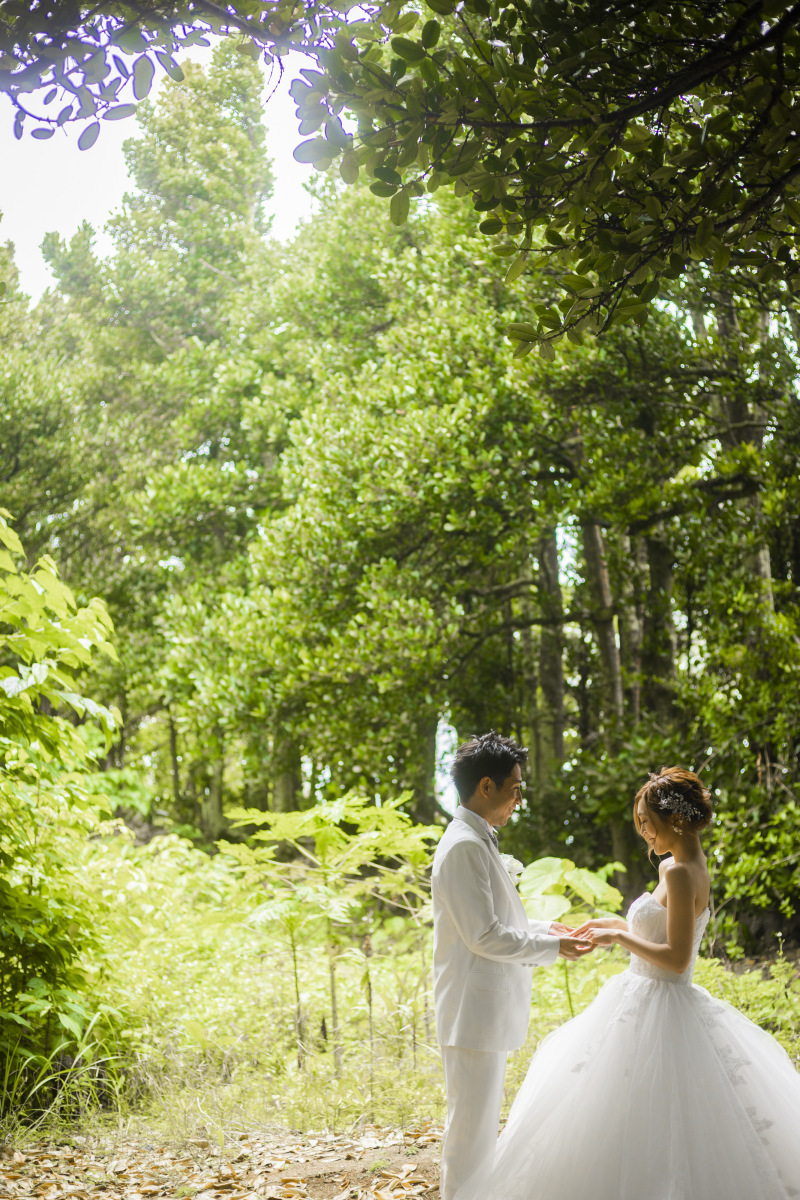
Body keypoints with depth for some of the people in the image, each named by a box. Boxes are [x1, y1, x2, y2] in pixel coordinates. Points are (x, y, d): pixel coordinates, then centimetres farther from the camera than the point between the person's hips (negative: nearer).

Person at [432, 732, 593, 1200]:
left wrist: (543, 929, 10)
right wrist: (552, 947, -12)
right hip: (474, 1009, -11)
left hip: (488, 1008, 11)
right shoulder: (464, 846, -19)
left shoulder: (479, 842, 13)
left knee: (480, 1121, 19)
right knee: (472, 1121, -2)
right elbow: (484, 936, -21)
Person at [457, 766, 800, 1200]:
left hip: (657, 1012, -10)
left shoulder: (679, 874, -21)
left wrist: (619, 937, -13)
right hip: (648, 1000, 10)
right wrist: (617, 925, 15)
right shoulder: (685, 866, 9)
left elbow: (676, 958, -24)